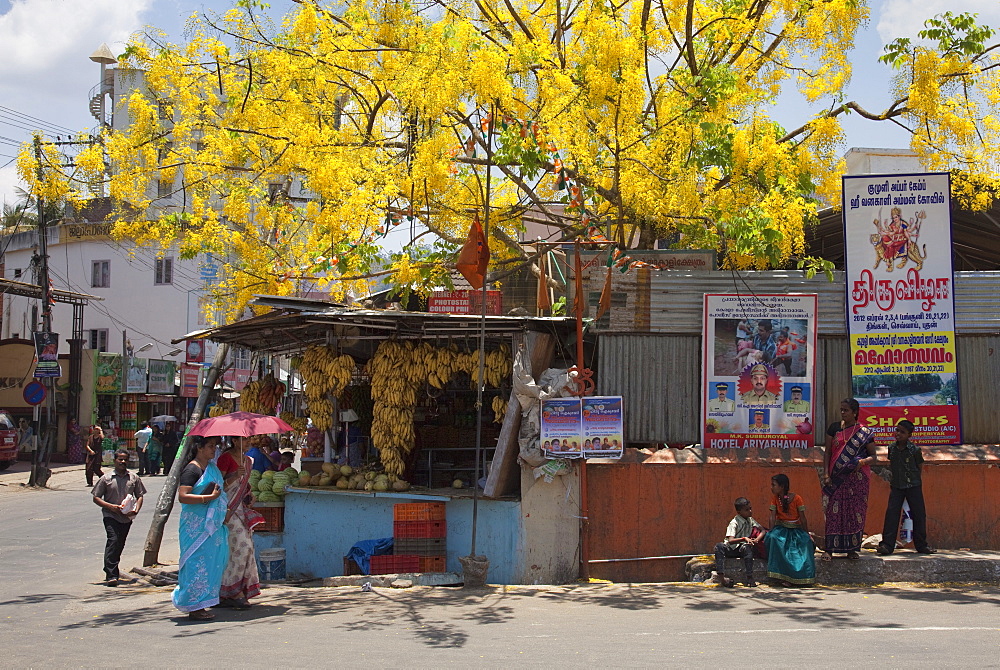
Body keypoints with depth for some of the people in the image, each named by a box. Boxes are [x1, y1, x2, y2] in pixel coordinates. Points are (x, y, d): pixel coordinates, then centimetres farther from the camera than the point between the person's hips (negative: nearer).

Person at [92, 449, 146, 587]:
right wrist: (111, 506, -12)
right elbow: (96, 498, 2)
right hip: (111, 516, -4)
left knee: (120, 544, 11)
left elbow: (140, 496, 13)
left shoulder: (134, 478, 8)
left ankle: (113, 571, 28)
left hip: (127, 517, 4)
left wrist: (136, 510, -5)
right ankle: (111, 575, -21)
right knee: (113, 540, -19)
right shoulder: (106, 478, 0)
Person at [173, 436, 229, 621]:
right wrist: (209, 498, -23)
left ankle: (201, 603, 19)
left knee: (211, 562, 10)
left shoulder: (212, 467, 15)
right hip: (196, 525, -9)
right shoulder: (192, 470, -12)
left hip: (213, 524, 9)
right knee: (198, 563, -5)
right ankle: (194, 607, 2)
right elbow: (182, 496, -22)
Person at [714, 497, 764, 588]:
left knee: (747, 548, -33)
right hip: (731, 549, -3)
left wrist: (756, 539, -13)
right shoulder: (734, 523, -13)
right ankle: (721, 576, -41)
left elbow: (762, 530, 7)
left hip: (742, 549, 3)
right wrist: (744, 539, -37)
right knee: (719, 546, -34)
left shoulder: (751, 520, 7)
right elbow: (730, 540, -23)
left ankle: (749, 577, -33)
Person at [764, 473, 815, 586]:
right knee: (773, 538, -31)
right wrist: (770, 533, -13)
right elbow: (773, 517, -5)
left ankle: (802, 576, -20)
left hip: (796, 529, -1)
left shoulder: (796, 498, -10)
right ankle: (782, 576, -29)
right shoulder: (775, 498, -1)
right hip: (781, 528, 1)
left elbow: (803, 518, -6)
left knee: (806, 542, -31)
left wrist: (807, 535, -3)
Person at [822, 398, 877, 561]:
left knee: (855, 513, 1)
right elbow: (827, 452, 8)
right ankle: (829, 549, -3)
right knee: (833, 512, -4)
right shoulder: (835, 428, 8)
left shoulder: (865, 432, 3)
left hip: (857, 479, -1)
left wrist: (863, 461, -17)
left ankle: (853, 549, 10)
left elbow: (873, 456, 5)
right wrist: (826, 474, -2)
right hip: (836, 478, 1)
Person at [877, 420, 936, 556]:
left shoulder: (915, 450, -7)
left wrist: (914, 481, 3)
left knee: (919, 514, 4)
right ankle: (887, 545, -9)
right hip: (896, 487, 2)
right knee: (891, 513, -8)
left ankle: (922, 545, 17)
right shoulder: (892, 448, 2)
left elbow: (919, 468, 2)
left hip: (913, 486, -2)